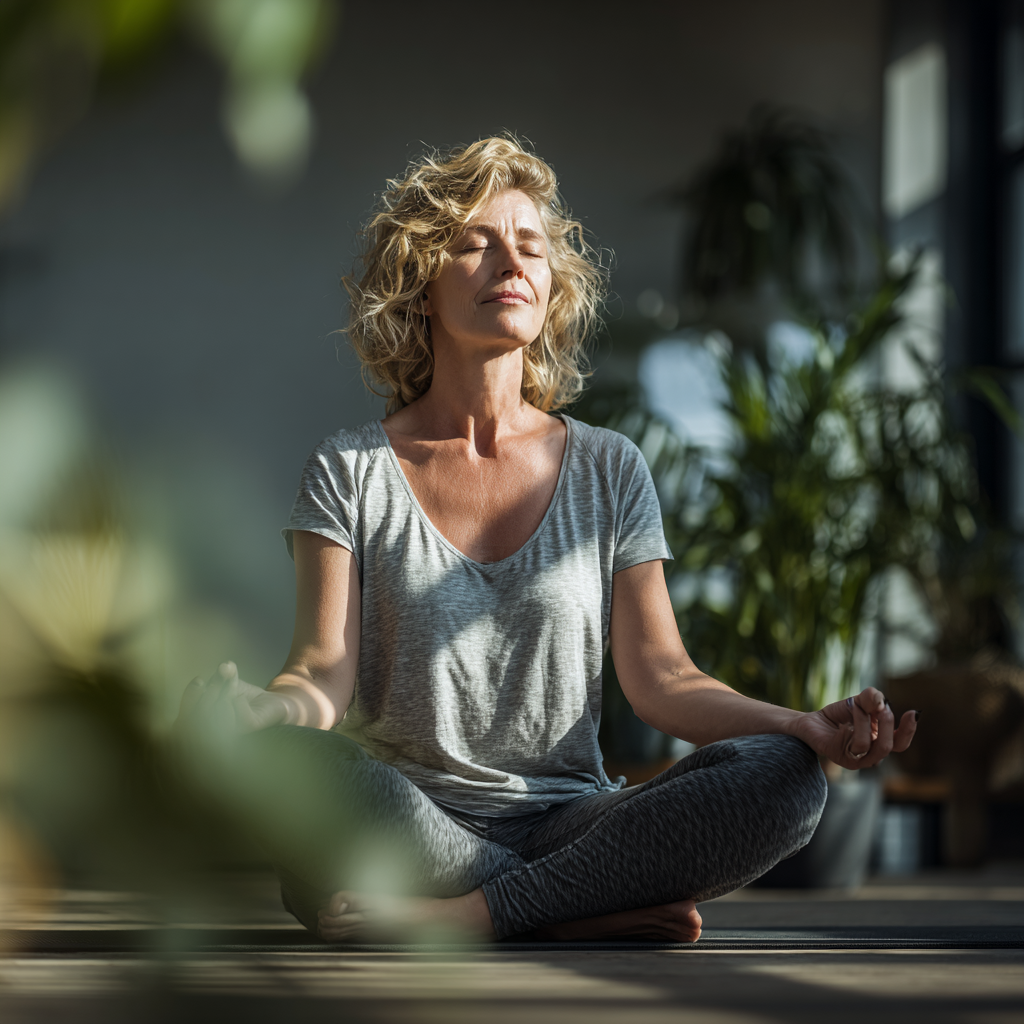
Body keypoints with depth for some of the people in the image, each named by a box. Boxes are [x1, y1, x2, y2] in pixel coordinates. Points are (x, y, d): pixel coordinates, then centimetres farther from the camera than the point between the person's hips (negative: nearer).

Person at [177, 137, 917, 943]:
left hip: (566, 825, 2)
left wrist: (808, 726, -13)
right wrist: (264, 707, -29)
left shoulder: (609, 472, 13)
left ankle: (464, 916, -28)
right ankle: (589, 912, -26)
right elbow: (325, 673, -3)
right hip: (406, 827, -2)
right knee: (286, 761, -36)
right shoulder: (352, 471, 7)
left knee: (782, 776, -26)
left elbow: (661, 677, 5)